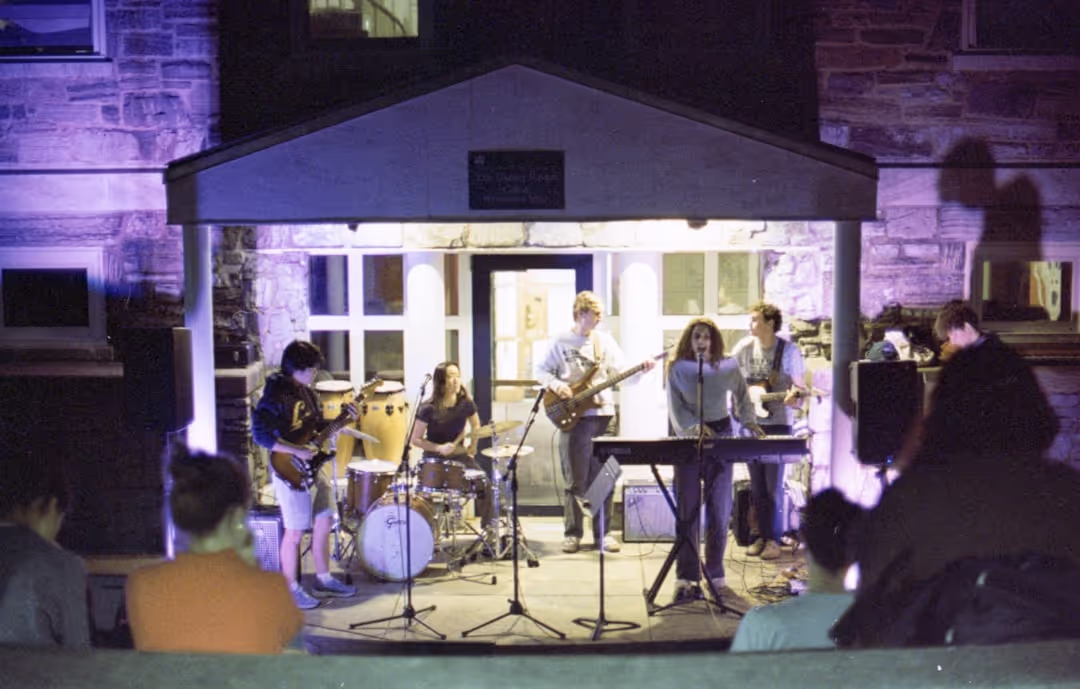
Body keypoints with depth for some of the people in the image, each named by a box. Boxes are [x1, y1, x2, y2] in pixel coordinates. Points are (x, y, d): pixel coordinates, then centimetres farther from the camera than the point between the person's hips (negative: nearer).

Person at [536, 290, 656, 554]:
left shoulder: (605, 340, 9)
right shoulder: (561, 342, 2)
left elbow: (620, 373, 5)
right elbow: (542, 371, 6)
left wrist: (641, 369, -12)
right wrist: (556, 385, -12)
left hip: (603, 414, 2)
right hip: (573, 416, -2)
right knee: (575, 479, 2)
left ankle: (603, 533, 14)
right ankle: (572, 533, 13)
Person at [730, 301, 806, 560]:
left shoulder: (789, 350, -6)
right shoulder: (743, 347, 4)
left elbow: (798, 384, -3)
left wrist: (793, 395, -24)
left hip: (777, 424, -4)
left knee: (772, 485, -4)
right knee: (757, 485, 8)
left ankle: (772, 539, 5)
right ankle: (762, 535, 16)